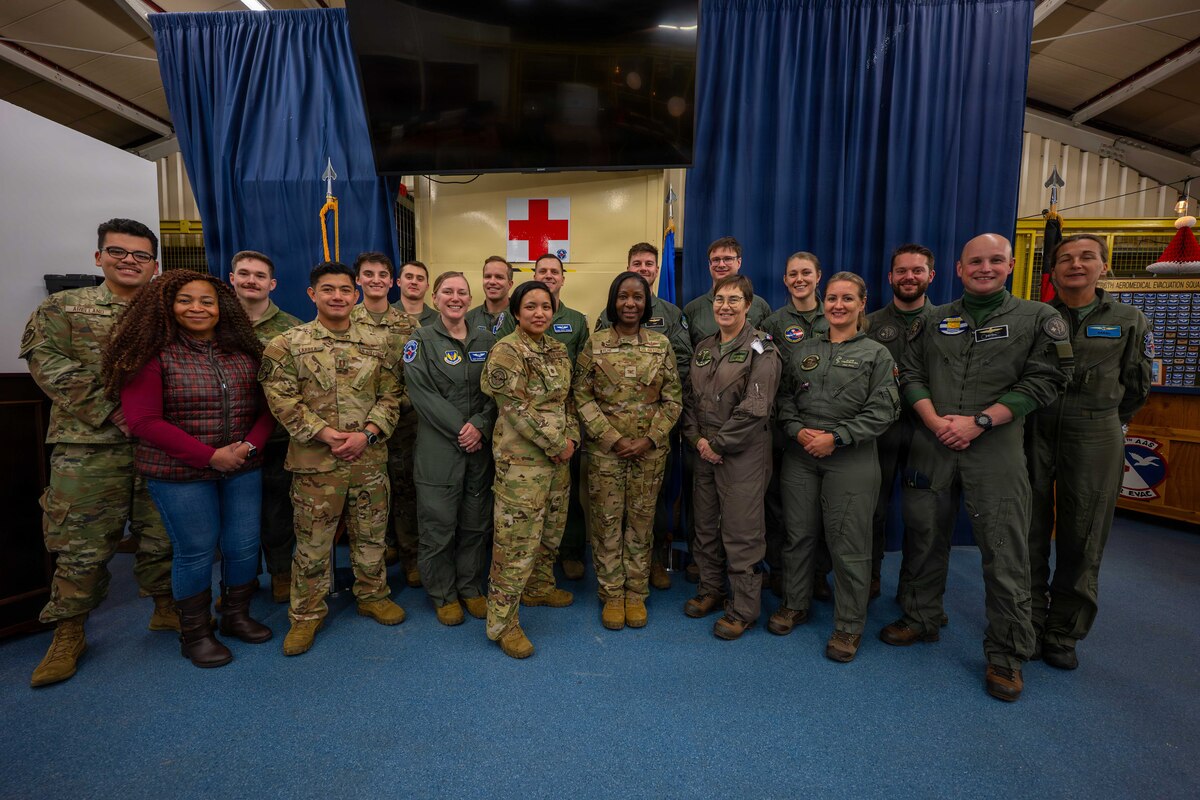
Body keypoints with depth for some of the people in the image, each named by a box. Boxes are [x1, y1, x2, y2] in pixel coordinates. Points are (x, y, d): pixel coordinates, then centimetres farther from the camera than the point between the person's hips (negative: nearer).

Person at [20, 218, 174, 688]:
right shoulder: (63, 307, 6)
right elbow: (47, 362, -5)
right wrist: (110, 410, -15)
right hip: (89, 447, -2)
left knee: (163, 536, 11)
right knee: (82, 543, 4)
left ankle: (166, 607, 28)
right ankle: (68, 632, 22)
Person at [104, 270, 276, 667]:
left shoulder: (243, 352, 6)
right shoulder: (152, 354, -8)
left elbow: (265, 406, 7)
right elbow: (144, 420, -13)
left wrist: (250, 445, -11)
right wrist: (210, 455, -17)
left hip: (243, 469, 4)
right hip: (179, 473, -4)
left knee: (244, 545, 9)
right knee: (195, 551, 5)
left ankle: (237, 615, 32)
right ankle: (195, 634, 26)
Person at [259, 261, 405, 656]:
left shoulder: (376, 344, 4)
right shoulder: (287, 344, -3)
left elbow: (391, 396, 3)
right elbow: (283, 399, -8)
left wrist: (367, 433, -12)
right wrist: (324, 434, -17)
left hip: (370, 458, 3)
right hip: (315, 461, -2)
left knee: (371, 534, 15)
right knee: (312, 541, 9)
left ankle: (372, 596, 36)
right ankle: (306, 613, 28)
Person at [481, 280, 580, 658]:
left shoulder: (558, 349, 10)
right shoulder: (506, 351, -13)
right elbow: (518, 408, -18)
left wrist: (572, 436, -1)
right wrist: (557, 445, -15)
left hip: (558, 456, 8)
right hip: (521, 459, -8)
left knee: (551, 528, 20)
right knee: (517, 539, -3)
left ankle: (539, 587, 42)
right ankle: (502, 621, 11)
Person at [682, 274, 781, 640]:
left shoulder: (760, 348, -8)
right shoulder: (703, 348, 11)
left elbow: (754, 408, -16)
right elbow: (689, 397, 12)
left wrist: (718, 444, -13)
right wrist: (696, 438, -3)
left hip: (743, 452, -6)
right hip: (705, 451, 7)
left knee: (741, 532, 1)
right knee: (705, 525, 16)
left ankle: (744, 608, 18)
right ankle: (710, 590, 35)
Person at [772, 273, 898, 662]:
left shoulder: (876, 354, 2)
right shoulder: (804, 349, 11)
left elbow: (882, 411, -6)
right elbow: (785, 397, 10)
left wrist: (836, 437, -14)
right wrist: (798, 430, -8)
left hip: (851, 459, -3)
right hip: (800, 455, 3)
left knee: (849, 542, 2)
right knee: (798, 534, 11)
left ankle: (849, 625, 18)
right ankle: (794, 604, 30)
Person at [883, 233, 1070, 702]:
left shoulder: (1037, 319, 5)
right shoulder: (935, 321, 12)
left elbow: (1044, 381, -4)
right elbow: (911, 374, 7)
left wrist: (978, 421, -13)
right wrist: (935, 421, -9)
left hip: (996, 449, -2)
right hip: (931, 447, 3)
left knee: (1005, 552, 0)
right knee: (925, 537, 12)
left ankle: (1007, 654, 16)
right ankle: (921, 619, 31)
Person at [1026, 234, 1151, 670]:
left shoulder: (1130, 321, 6)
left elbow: (1137, 386, 11)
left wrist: (1102, 422, 13)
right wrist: (1043, 420, 8)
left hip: (1094, 439, 0)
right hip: (1034, 434, 0)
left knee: (1081, 539, 5)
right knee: (1030, 534, 5)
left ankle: (1063, 634, 20)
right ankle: (1028, 626, 19)